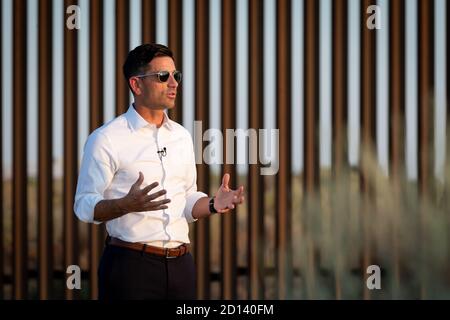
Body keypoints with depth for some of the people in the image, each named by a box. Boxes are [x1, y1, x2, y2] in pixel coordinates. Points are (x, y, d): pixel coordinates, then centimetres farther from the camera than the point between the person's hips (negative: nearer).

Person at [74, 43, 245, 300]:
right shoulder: (106, 139, -6)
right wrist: (127, 205, -26)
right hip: (131, 265, -5)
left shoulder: (182, 136, 13)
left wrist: (213, 204, -2)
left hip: (180, 265, 5)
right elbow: (85, 206, -9)